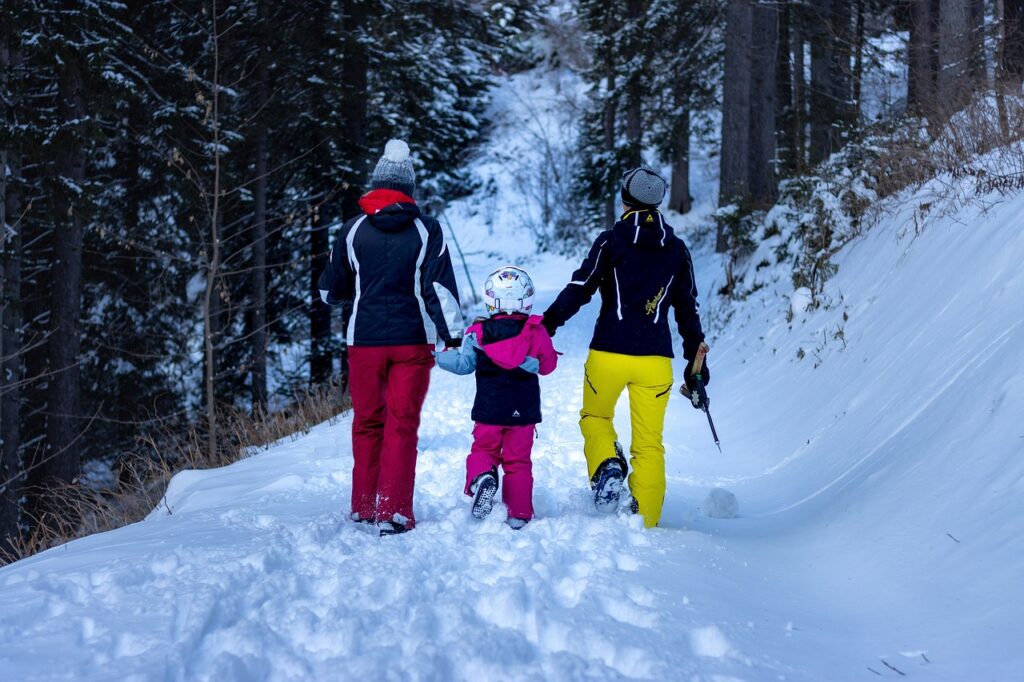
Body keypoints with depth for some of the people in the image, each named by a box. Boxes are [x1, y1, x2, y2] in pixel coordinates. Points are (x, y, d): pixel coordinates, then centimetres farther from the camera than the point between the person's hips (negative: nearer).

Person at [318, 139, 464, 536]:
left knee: (367, 422, 13)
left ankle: (364, 507, 19)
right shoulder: (426, 230, -3)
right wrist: (453, 336, -3)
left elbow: (330, 292, 9)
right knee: (402, 424, 2)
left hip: (364, 340, 1)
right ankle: (393, 513, -4)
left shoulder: (353, 230, 1)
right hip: (412, 340, -1)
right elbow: (441, 288, -7)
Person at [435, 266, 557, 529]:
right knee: (518, 461, 9)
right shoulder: (536, 332, -4)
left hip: (489, 409, -1)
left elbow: (464, 364, -2)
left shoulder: (478, 333, -6)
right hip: (524, 411, 1)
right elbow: (547, 365, 6)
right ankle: (519, 513, 5)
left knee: (483, 450, 15)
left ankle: (481, 477, -17)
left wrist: (438, 357, 12)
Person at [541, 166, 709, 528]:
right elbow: (688, 308, 13)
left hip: (609, 353, -2)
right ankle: (646, 521, 5)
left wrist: (546, 324, 2)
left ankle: (607, 467, -6)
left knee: (595, 417, 22)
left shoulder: (610, 241, -2)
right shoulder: (677, 250, 9)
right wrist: (696, 360, 20)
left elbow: (579, 289, -5)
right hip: (656, 359, 2)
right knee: (649, 443, 9)